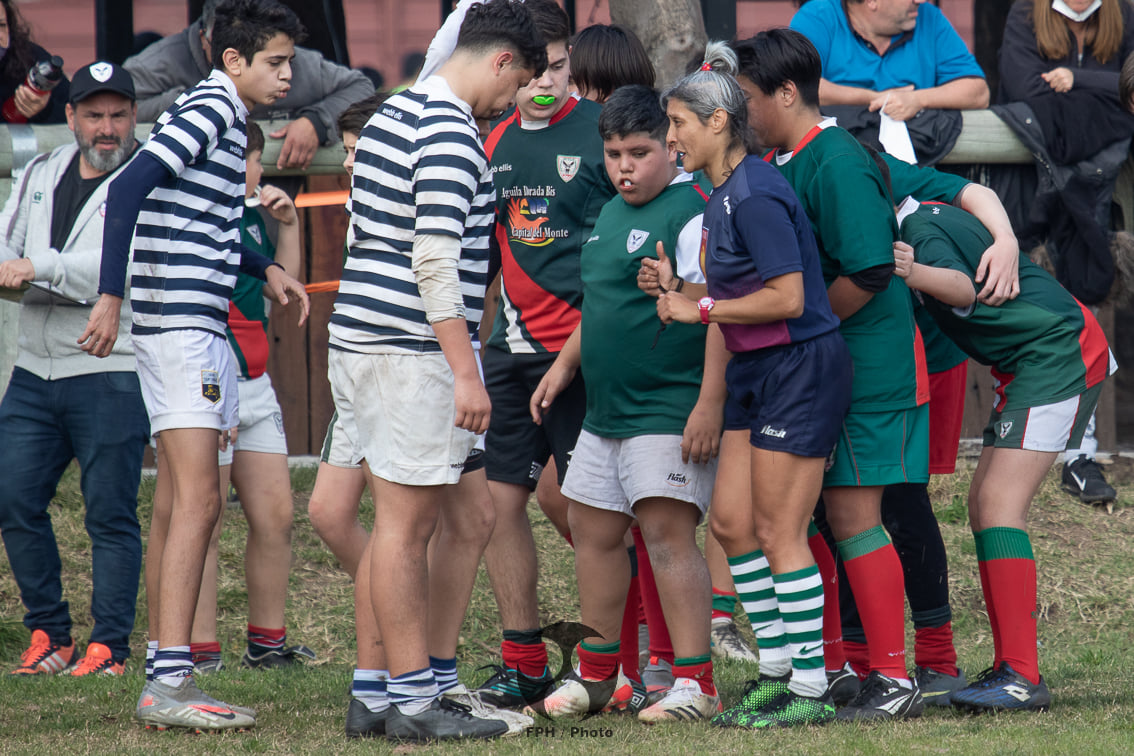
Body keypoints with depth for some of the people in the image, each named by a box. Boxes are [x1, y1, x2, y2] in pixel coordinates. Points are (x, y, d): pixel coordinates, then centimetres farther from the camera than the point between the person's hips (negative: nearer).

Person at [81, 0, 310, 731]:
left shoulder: (224, 119, 18)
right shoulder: (209, 112, -12)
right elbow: (129, 189, -22)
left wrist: (266, 268, 25)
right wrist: (112, 297, -26)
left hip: (198, 329, 10)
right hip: (182, 325, -10)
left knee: (179, 506, 10)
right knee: (197, 499, -15)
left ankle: (166, 677, 12)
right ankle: (171, 681, -20)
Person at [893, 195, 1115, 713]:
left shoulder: (922, 229, -18)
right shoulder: (928, 219, 12)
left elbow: (963, 288, -37)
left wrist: (917, 274, -57)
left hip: (1056, 354, -11)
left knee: (1000, 503, -19)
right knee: (983, 504, 8)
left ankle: (1023, 678, -25)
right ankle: (1009, 667, 11)